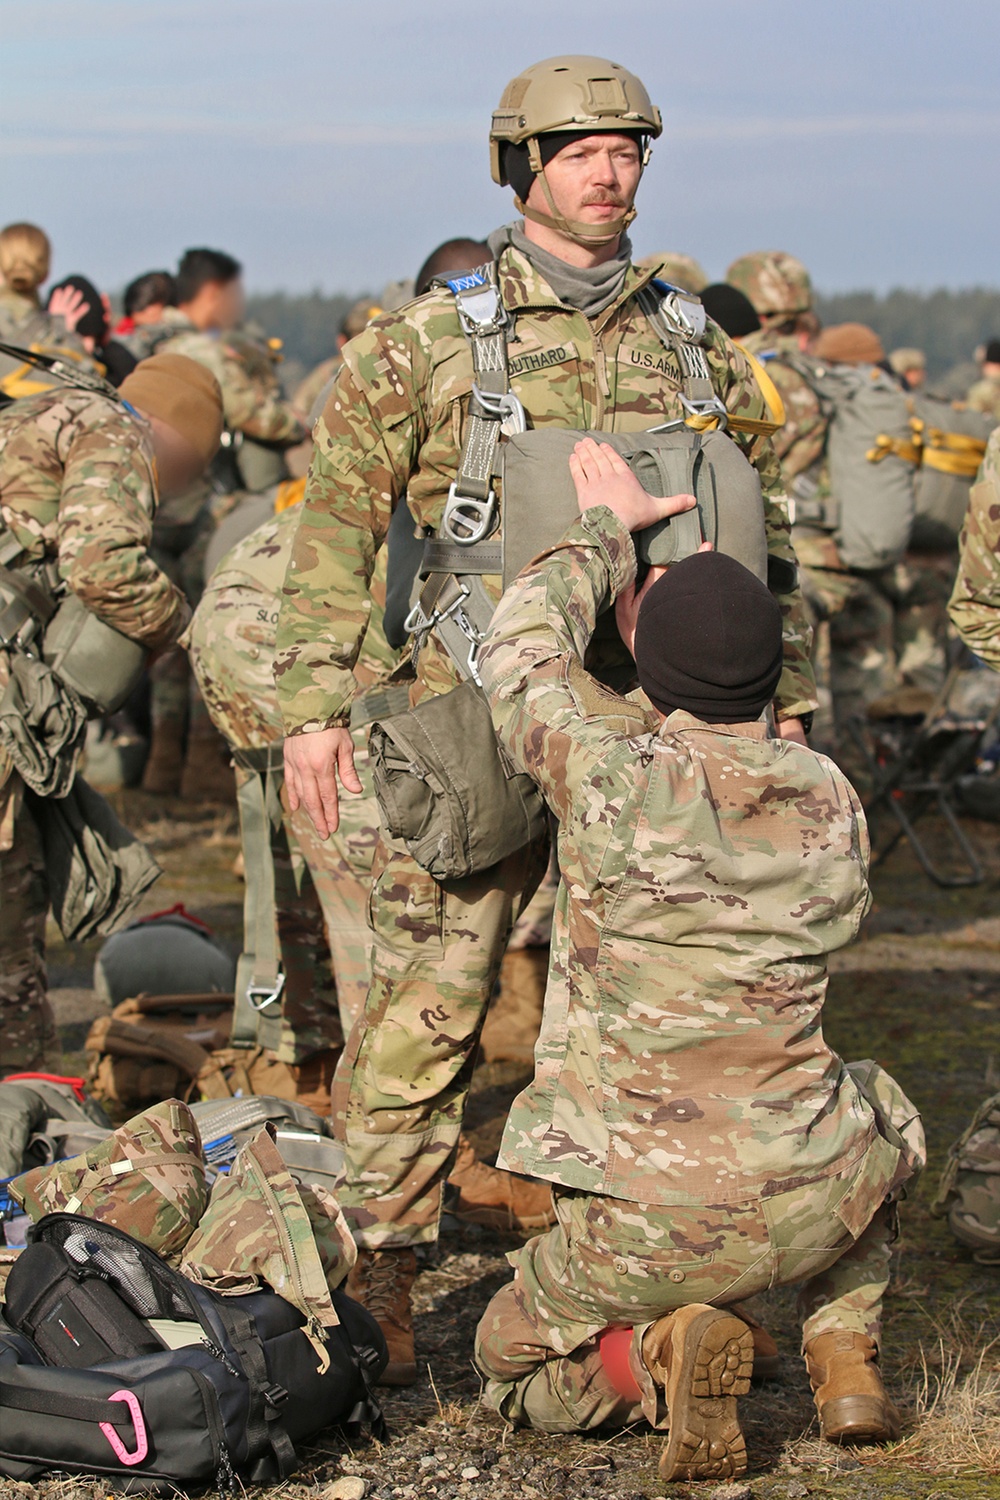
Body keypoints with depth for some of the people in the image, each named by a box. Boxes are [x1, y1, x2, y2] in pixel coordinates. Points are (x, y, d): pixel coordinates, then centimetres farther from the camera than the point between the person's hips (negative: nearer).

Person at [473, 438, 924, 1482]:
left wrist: (604, 527, 17)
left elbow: (521, 652, 4)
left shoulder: (616, 768, -15)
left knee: (513, 1368, 24)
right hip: (812, 1210, 4)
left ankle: (660, 1355, -8)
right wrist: (682, 661, 23)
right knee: (861, 1122, 39)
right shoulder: (832, 801, -2)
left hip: (650, 1225, -3)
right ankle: (843, 1358, 17)